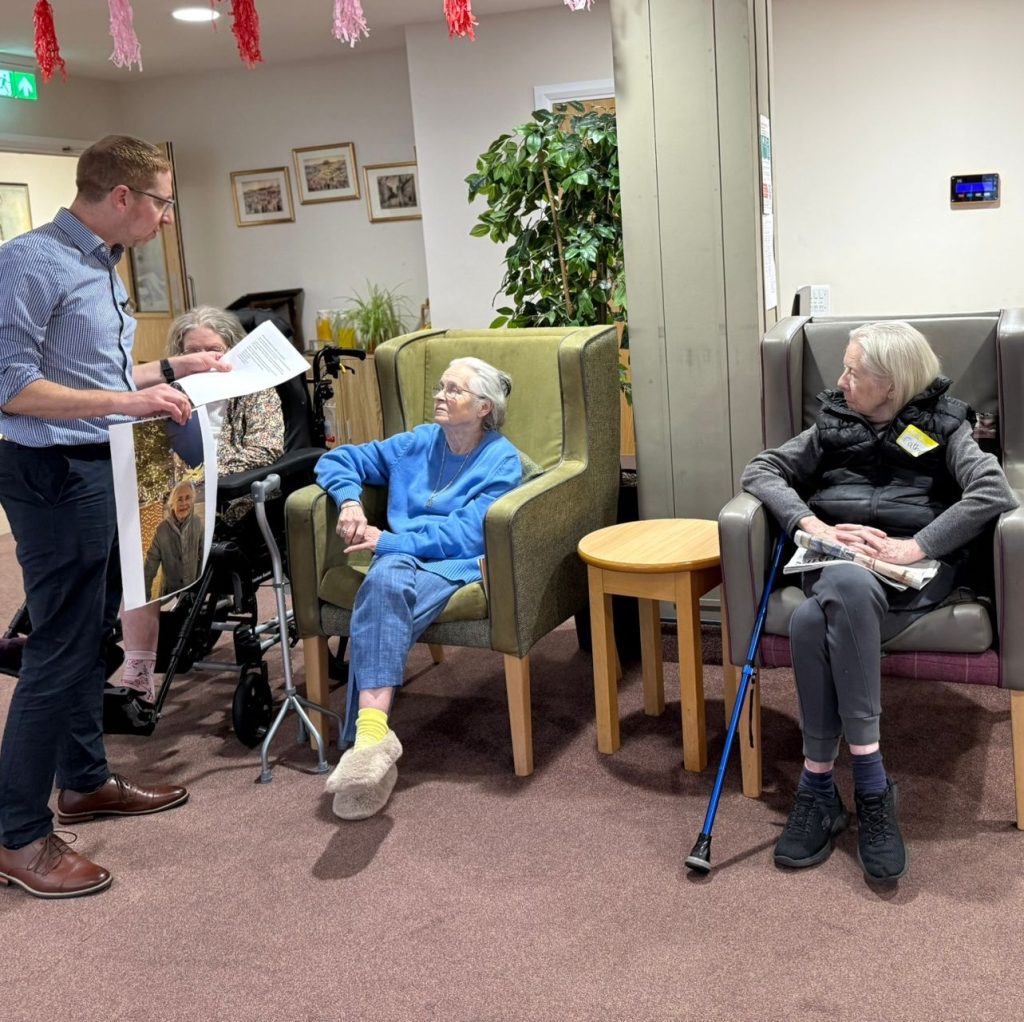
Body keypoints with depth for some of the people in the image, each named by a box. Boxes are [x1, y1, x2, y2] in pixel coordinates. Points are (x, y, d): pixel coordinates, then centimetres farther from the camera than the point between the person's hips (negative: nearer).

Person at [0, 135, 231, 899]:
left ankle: (85, 781, 33)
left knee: (93, 634, 18)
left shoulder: (102, 267, 12)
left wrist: (171, 369, 18)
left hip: (99, 468, 10)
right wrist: (124, 402, -26)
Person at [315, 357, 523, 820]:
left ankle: (369, 732, -50)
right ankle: (372, 734, -49)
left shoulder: (502, 460, 6)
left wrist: (387, 540, -13)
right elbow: (339, 460, 24)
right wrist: (349, 500, 2)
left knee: (382, 595, -36)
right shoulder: (416, 444, 21)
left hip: (457, 565, -3)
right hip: (400, 559, 4)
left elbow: (465, 534, -7)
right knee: (385, 582, -35)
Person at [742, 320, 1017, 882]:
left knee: (814, 619, -37)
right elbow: (760, 470, 12)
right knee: (829, 606, -36)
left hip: (916, 564, -3)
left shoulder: (942, 426, 12)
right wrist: (815, 527, -6)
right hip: (838, 558, 4)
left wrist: (916, 546, -18)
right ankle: (871, 785, -29)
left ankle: (819, 784, -30)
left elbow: (993, 490, -6)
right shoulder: (833, 425, 22)